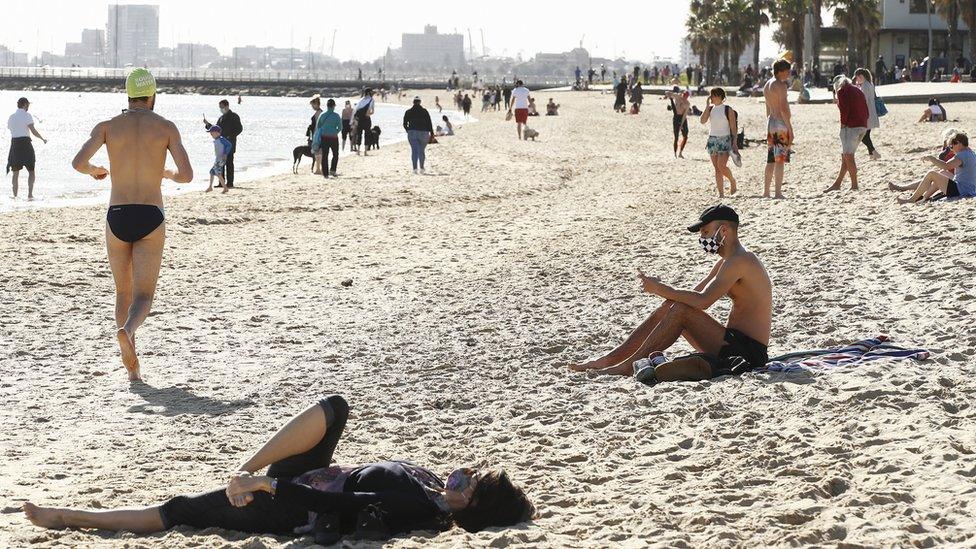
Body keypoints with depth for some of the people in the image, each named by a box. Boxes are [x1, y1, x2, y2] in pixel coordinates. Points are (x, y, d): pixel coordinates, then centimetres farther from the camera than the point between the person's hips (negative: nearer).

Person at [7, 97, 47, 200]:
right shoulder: (26, 115, -6)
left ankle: (15, 195, 7)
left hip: (14, 144, 5)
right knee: (31, 171, 3)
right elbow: (33, 131, -12)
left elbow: (10, 129, 14)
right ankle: (30, 194, -9)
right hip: (25, 144, -5)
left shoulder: (11, 117, 11)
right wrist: (43, 139, 2)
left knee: (16, 172, 11)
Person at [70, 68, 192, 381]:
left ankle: (131, 363, 11)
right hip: (151, 218, -2)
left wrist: (93, 171, 16)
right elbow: (187, 175, -4)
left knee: (123, 292, 18)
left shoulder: (107, 126, 4)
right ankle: (126, 331, -36)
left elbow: (78, 162, -9)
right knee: (143, 297, 0)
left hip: (117, 217, 2)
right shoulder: (166, 127, 3)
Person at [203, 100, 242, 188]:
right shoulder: (221, 117, 19)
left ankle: (230, 183, -5)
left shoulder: (233, 116, -4)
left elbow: (239, 128, -10)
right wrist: (207, 124, 7)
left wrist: (231, 136, -19)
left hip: (229, 144, -8)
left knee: (229, 163, -7)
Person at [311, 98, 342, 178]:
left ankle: (325, 174, 4)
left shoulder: (322, 115, 0)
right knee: (335, 155, 15)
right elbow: (340, 128, -6)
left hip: (324, 138, 2)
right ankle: (332, 170, 1)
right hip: (334, 138, -2)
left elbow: (317, 127, 5)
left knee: (324, 156, 6)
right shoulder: (336, 116, -7)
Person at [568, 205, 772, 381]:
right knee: (670, 307, 6)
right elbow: (694, 295, 16)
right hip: (734, 342, 10)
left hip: (746, 351, -10)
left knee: (681, 310, -21)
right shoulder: (727, 261, 18)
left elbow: (702, 300, -27)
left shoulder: (740, 260, -17)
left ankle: (629, 365, -15)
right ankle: (610, 360, 2)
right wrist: (661, 289, -3)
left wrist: (661, 289, -16)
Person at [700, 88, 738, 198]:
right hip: (712, 139, 5)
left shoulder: (728, 110, -4)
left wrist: (734, 143, -10)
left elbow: (733, 127, -5)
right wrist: (708, 105, -7)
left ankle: (732, 181, 12)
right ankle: (721, 193, 4)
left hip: (725, 139, -5)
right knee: (716, 168, 2)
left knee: (721, 166, -16)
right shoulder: (711, 109, 9)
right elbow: (703, 121, -5)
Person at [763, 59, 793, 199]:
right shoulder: (781, 85, -12)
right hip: (781, 123, -9)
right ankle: (778, 192, -10)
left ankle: (766, 192, 16)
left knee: (771, 160, 13)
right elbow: (784, 108, -18)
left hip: (771, 123, 9)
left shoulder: (767, 85, 16)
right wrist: (790, 128, -16)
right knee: (780, 159, -8)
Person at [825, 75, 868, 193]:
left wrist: (843, 125, -8)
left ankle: (854, 185, -7)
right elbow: (866, 111, 18)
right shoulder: (858, 90, 21)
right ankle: (837, 183, 18)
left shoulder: (842, 91, -3)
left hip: (851, 126, -9)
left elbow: (845, 110, -15)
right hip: (862, 126, 9)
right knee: (845, 156, 14)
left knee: (848, 157, -5)